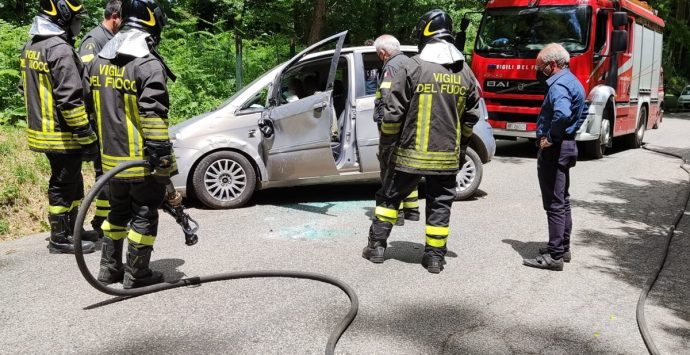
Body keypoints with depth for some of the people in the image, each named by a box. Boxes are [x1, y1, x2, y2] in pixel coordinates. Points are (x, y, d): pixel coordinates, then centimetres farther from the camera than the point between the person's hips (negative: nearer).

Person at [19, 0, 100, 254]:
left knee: (71, 182, 20)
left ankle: (71, 229, 32)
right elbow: (70, 100, -25)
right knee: (63, 185, 3)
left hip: (42, 130, 9)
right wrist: (88, 138, -20)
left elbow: (26, 88, 19)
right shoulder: (61, 50, -20)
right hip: (62, 134, -9)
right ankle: (60, 239, 14)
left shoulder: (31, 47, 11)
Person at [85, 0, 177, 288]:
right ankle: (136, 275, 15)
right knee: (144, 216, 6)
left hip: (112, 158, 7)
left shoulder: (99, 61, 9)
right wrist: (163, 161, -19)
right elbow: (154, 118, -22)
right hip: (142, 161, -7)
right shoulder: (148, 64, -17)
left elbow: (92, 106, 16)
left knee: (118, 211, 21)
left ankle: (109, 268, 30)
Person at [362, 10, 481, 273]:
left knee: (391, 197, 13)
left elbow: (392, 110, -11)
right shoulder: (465, 72, 4)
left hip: (411, 153, -3)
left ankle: (376, 246, 19)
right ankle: (435, 257, 16)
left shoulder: (413, 67, -11)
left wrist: (386, 141, 4)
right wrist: (461, 146, 24)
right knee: (440, 205, 11)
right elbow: (471, 116, 11)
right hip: (447, 155, 3)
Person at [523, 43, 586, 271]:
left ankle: (554, 256, -1)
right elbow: (582, 113, 29)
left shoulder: (558, 85, -19)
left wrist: (550, 138, -25)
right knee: (562, 200, 18)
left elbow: (562, 114, -38)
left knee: (554, 203, -6)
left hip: (553, 149, -11)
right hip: (567, 145, 11)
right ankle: (563, 247, 28)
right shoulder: (573, 82, 15)